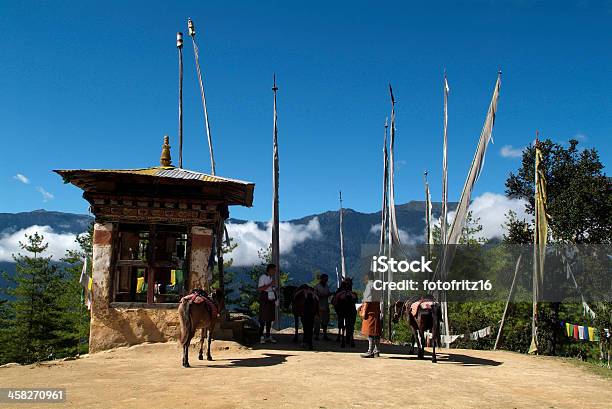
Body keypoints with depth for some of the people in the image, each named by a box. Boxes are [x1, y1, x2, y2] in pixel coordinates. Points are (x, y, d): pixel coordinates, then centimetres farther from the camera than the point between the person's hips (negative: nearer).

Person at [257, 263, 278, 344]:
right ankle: (261, 337, -1)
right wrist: (270, 284, -20)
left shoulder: (271, 277, 16)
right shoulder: (263, 277, -7)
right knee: (263, 319, -5)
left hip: (271, 300, 7)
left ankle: (268, 336, 14)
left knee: (270, 319, 8)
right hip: (264, 300, -7)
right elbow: (259, 289, -17)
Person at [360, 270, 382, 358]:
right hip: (377, 308, 9)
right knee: (376, 331, 10)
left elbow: (368, 300, -15)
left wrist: (364, 312, -14)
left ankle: (370, 352, -6)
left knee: (370, 331, -7)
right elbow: (380, 299, 17)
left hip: (370, 309, -9)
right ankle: (377, 351, 14)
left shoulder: (369, 285, -10)